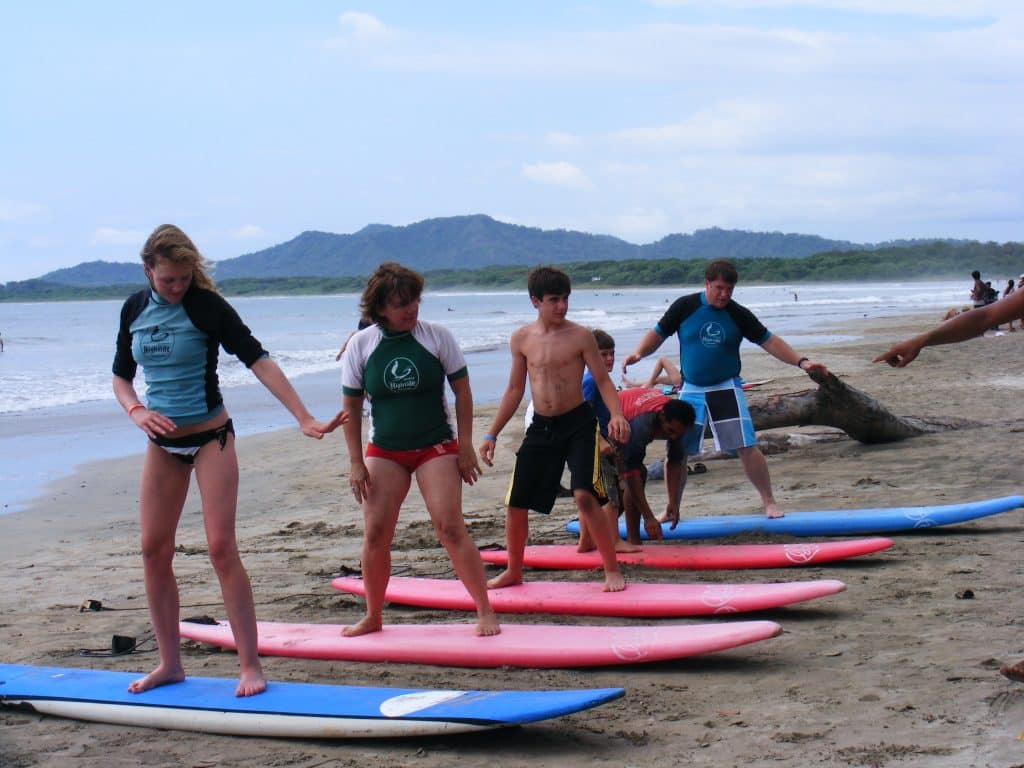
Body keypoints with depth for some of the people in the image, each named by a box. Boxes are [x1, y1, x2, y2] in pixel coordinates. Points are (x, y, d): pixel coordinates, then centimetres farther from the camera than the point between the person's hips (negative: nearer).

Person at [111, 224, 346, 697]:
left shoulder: (206, 306, -12)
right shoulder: (135, 309, 3)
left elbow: (258, 362, -19)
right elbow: (121, 377, 12)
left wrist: (305, 419, -27)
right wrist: (137, 411, -10)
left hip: (210, 438, -5)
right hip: (162, 443, 5)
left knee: (221, 547, -11)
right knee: (154, 550, 3)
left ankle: (250, 664, -5)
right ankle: (169, 663, 15)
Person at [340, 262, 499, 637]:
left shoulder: (437, 336, -7)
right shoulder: (361, 345, -4)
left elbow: (462, 391, -1)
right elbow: (351, 407, 2)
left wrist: (465, 446, -4)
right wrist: (356, 462, -1)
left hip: (436, 447, -2)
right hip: (384, 451, 2)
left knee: (451, 528, -11)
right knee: (375, 534, -1)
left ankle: (485, 610, -2)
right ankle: (372, 617, 16)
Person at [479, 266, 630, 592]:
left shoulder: (580, 336, -6)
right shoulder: (521, 339, 4)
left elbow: (602, 380, -4)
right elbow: (515, 390, 12)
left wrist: (616, 415, -23)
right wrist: (492, 434, 9)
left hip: (578, 424, -4)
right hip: (540, 428, 4)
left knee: (584, 496, -20)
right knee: (516, 504, 5)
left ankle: (612, 570, -7)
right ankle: (514, 571, 25)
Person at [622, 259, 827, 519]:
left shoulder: (738, 314, -3)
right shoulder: (685, 307, -4)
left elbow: (769, 341, 0)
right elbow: (658, 333, 2)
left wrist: (801, 362, -10)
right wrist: (639, 353, -17)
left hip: (726, 389, -1)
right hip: (691, 390, 1)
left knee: (747, 447, -10)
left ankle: (769, 502, 3)